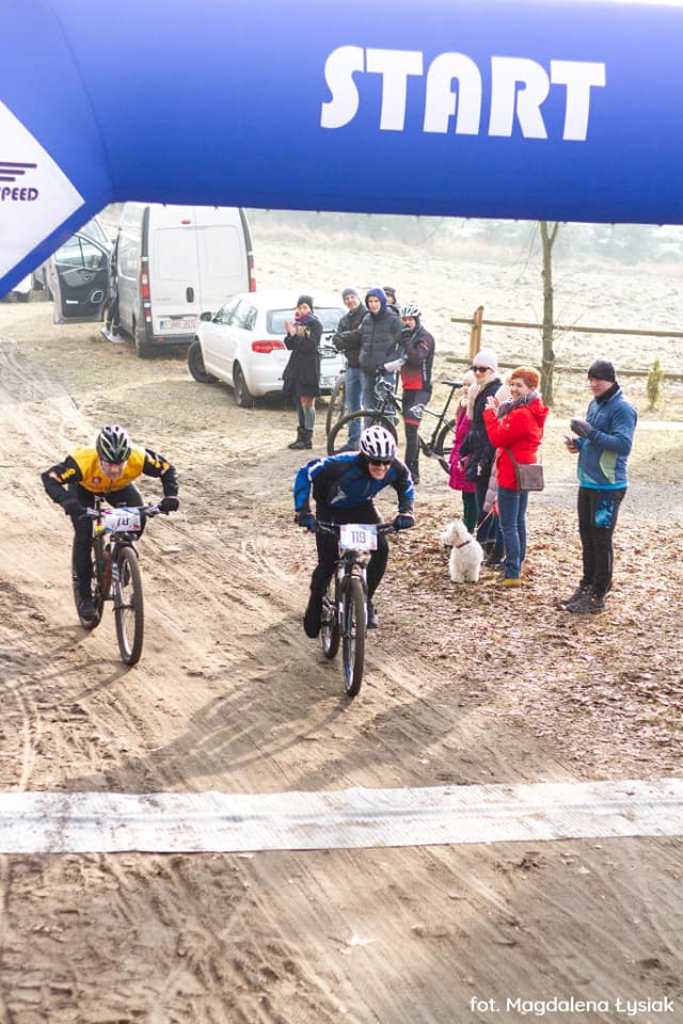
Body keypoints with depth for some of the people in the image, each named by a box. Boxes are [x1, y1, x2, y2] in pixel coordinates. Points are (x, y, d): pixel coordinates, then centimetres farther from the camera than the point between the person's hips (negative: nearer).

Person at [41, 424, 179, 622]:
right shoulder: (83, 462, -44)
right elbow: (50, 477, -48)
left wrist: (171, 495, -40)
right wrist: (67, 501, -64)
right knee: (84, 537, -17)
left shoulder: (138, 458, -38)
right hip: (84, 488, -2)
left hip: (118, 488, 3)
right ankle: (85, 596, -3)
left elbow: (166, 468, -23)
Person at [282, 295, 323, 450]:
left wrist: (295, 334, -22)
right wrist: (289, 334, -8)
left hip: (309, 367, -7)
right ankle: (301, 436, 15)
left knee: (307, 402, -6)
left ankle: (308, 438, -4)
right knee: (299, 402, 9)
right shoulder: (297, 323, 12)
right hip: (296, 366, 7)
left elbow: (310, 346, -17)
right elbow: (290, 346, 9)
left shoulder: (315, 324, -6)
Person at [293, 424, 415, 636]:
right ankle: (315, 607, 14)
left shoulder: (396, 469, -28)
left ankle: (365, 601, 2)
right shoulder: (343, 465, -41)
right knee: (328, 561, -12)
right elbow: (305, 474, -31)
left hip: (361, 507, 3)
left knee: (381, 549, -18)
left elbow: (407, 488, -4)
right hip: (331, 510, -3)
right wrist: (302, 511, -36)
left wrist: (406, 512, -22)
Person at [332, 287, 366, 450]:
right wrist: (354, 337, -13)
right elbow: (337, 342, 4)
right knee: (351, 406, 12)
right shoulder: (344, 320, 16)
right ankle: (353, 442, 20)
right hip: (351, 366, 7)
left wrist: (345, 337, -9)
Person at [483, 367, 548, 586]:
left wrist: (491, 412, -9)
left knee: (508, 526, -6)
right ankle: (516, 567, 28)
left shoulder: (521, 414, -22)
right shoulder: (533, 411, 11)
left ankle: (512, 574, -5)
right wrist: (499, 411, 4)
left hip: (511, 476, -11)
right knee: (519, 522, 18)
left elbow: (498, 438, -19)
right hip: (524, 473, 11)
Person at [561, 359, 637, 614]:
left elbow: (623, 444, -23)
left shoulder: (622, 409, -13)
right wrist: (579, 443, 6)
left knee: (601, 540, -3)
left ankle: (597, 596, 3)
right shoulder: (594, 404, 14)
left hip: (608, 487, -9)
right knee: (587, 536, 15)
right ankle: (586, 586, 26)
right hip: (587, 483, 9)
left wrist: (591, 434, -28)